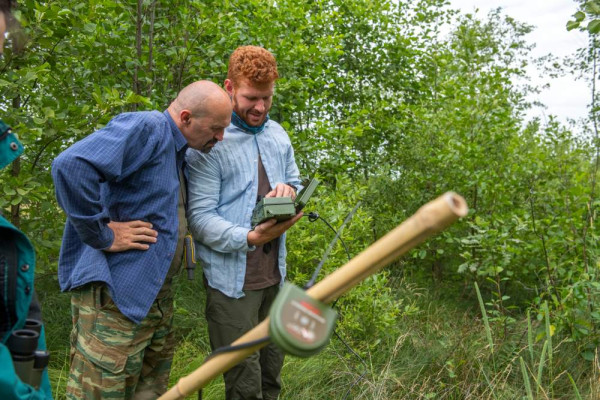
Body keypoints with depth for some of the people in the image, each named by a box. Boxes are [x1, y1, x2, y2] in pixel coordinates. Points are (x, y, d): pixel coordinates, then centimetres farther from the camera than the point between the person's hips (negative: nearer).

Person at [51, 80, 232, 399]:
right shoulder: (145, 128, -15)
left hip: (156, 297, 10)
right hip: (115, 295, -9)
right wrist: (102, 235, -22)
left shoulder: (178, 151, 15)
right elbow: (71, 165, -29)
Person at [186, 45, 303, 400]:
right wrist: (250, 238, -28)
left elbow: (296, 184, 18)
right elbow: (200, 217, -16)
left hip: (275, 275, 7)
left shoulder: (278, 134, 10)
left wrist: (289, 191, -6)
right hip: (233, 280, -6)